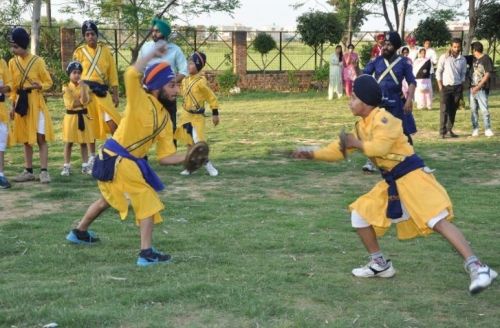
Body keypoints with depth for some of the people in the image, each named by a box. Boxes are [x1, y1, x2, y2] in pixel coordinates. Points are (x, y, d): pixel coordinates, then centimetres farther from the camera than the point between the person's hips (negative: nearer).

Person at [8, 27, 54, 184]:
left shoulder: (37, 61, -8)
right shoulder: (12, 62, 5)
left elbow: (48, 82, -2)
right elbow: (12, 86, 11)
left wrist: (39, 86, -22)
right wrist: (12, 105, 7)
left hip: (36, 102, -5)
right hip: (20, 103, 5)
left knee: (40, 137, -7)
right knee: (25, 138, 9)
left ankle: (44, 171, -6)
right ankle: (28, 171, 16)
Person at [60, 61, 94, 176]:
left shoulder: (85, 86, 3)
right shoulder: (66, 88, -4)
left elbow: (85, 101, -14)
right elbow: (70, 104, -12)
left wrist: (82, 87, -17)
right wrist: (81, 101, -9)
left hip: (83, 116, 2)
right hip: (71, 116, -2)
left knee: (83, 142, 5)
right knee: (68, 142, 1)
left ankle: (85, 166, 11)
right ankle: (67, 166, 8)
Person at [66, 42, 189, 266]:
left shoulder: (165, 119, 7)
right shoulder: (140, 100, -13)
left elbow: (165, 157, 4)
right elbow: (131, 74, -34)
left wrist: (186, 157, -12)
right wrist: (153, 54, -22)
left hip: (131, 162, 9)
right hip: (116, 159, -9)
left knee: (108, 199, 29)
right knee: (148, 201, -9)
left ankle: (79, 232, 50)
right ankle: (147, 253, -8)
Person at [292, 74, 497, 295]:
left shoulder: (382, 118, -13)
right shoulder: (361, 126, 14)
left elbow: (379, 147, -28)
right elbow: (340, 149, 21)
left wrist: (357, 143, -12)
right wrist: (313, 155, 12)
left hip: (412, 175, -9)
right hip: (391, 182, 9)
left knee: (438, 221, -20)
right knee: (360, 214, 9)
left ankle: (476, 267, -24)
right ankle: (380, 264, 20)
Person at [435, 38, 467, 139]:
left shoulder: (463, 60, 5)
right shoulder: (444, 57, -5)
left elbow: (463, 74, 12)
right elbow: (438, 72, -4)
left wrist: (461, 87, 5)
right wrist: (440, 86, -9)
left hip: (457, 87, 3)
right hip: (446, 86, -3)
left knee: (453, 110, 6)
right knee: (444, 110, -7)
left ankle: (449, 130, 13)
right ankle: (442, 131, -6)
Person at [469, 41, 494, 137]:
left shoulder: (486, 59, -8)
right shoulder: (473, 59, 11)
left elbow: (487, 75, -12)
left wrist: (478, 87, -17)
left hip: (482, 89, -6)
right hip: (473, 88, 6)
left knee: (484, 110, -6)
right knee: (473, 109, 7)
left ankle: (487, 129, 0)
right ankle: (475, 129, 14)